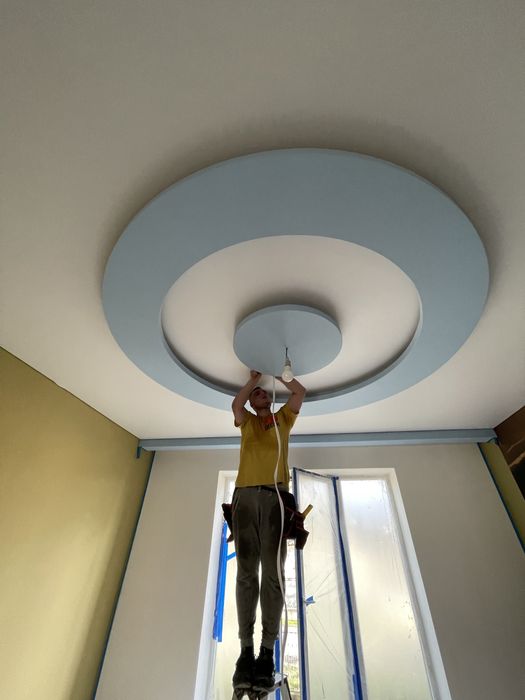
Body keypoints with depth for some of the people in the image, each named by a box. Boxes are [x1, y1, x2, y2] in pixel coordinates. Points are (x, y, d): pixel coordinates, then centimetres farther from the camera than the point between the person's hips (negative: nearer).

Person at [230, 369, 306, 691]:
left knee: (273, 573, -6)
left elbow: (300, 391, 13)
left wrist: (276, 373, 22)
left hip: (275, 496, 0)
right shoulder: (246, 421, 21)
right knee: (246, 573, -2)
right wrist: (253, 377, 12)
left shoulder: (283, 419, 20)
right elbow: (235, 404, 1)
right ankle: (246, 650, 2)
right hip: (245, 496, 1)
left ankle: (267, 652, -2)